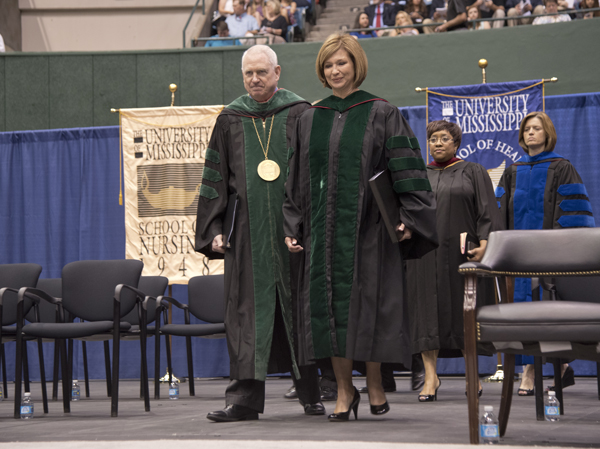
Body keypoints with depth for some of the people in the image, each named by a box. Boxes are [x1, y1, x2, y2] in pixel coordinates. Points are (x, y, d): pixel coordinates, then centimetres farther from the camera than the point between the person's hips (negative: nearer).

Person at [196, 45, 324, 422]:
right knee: (248, 310, -1)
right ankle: (245, 397, 0)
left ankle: (311, 393, 15)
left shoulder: (301, 115, 4)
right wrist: (214, 230, 3)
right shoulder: (230, 120, 10)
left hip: (294, 228, -1)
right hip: (248, 232, 2)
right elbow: (216, 179, 11)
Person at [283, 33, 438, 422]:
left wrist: (409, 217, -14)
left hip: (367, 226, -3)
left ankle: (375, 386, 13)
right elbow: (298, 178, 15)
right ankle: (344, 391, 9)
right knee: (329, 305, 0)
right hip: (323, 227, 3)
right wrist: (293, 227, 8)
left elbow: (407, 170, -4)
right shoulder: (311, 120, 12)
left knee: (367, 302, -1)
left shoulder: (381, 114, 1)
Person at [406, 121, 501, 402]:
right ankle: (430, 376, -3)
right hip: (425, 254, 2)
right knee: (427, 310, -4)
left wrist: (484, 243, -14)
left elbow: (487, 211, -1)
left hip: (460, 252, -2)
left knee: (464, 312, 0)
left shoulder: (473, 173, 6)